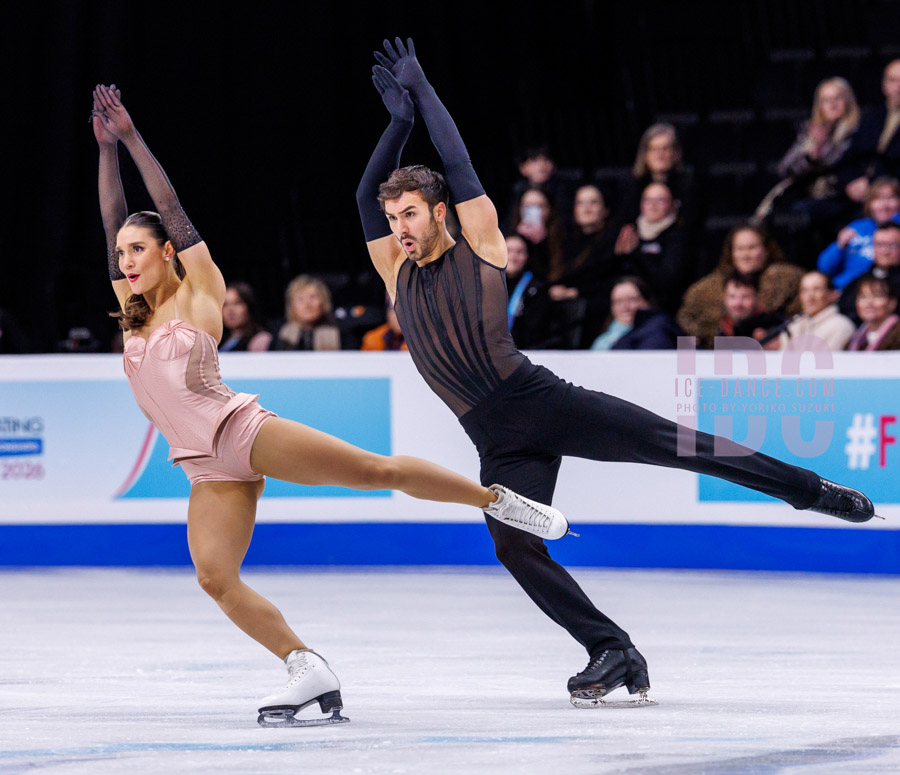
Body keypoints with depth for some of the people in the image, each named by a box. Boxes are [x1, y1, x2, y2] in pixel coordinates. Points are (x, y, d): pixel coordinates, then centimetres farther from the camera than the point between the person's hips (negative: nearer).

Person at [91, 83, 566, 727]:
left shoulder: (198, 294, 4)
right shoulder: (134, 315, 17)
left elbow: (172, 209, 0)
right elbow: (113, 223, 15)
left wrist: (133, 138, -1)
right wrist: (107, 148, 12)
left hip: (244, 431, -5)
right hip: (208, 470, 5)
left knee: (377, 469, -14)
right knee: (215, 577, -14)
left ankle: (499, 500, 0)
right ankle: (311, 674, -14)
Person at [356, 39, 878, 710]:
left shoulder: (480, 247, 4)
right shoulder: (398, 274, 15)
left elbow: (458, 163, 1)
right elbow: (367, 197, 10)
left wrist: (423, 90, 5)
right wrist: (399, 121, 9)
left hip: (544, 400, -4)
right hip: (498, 442, 4)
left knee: (668, 442, -12)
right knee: (515, 548, -12)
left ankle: (810, 490, -6)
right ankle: (612, 652, -7)